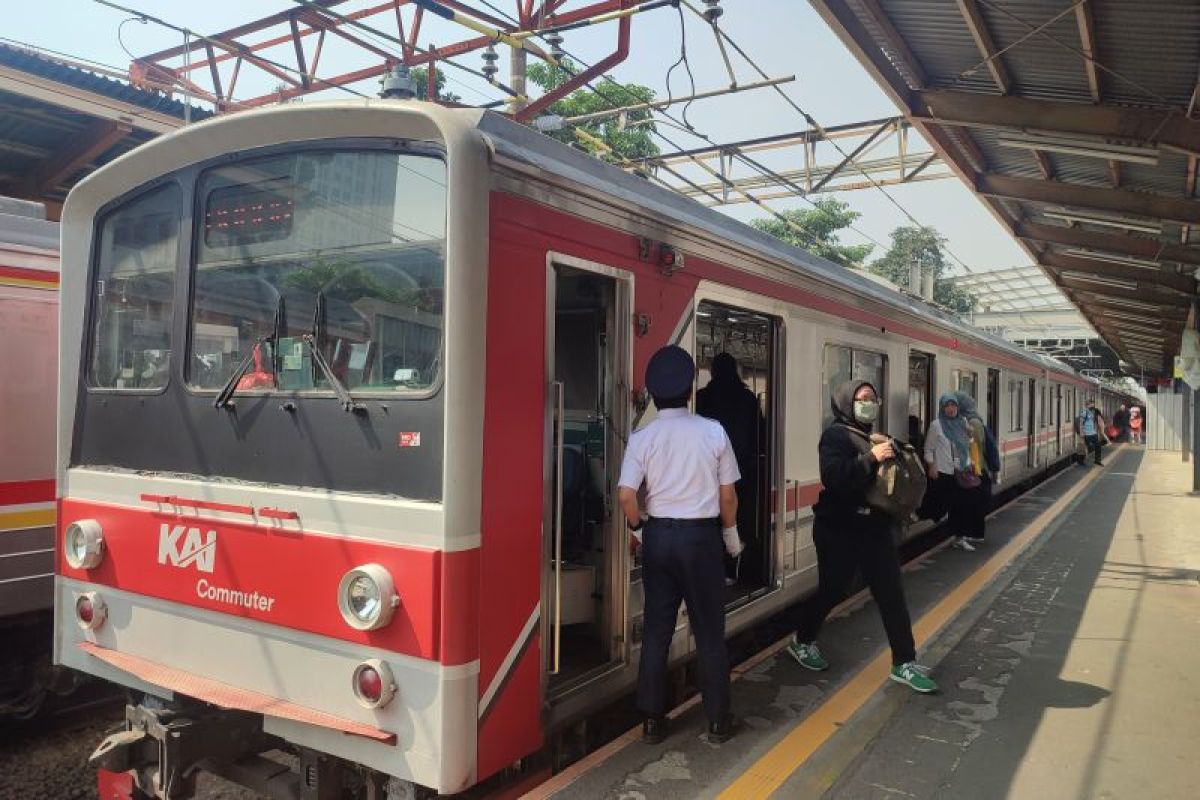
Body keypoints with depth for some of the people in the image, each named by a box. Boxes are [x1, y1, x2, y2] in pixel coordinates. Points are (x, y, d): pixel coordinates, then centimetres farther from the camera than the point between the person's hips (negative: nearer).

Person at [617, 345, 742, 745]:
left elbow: (625, 495, -10)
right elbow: (727, 494, -1)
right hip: (701, 535, -1)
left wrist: (640, 526, 9)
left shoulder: (642, 438, -6)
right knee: (710, 631, 9)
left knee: (656, 629, 10)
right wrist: (731, 534, 14)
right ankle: (718, 720, 18)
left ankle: (652, 719, 18)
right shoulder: (713, 432, -7)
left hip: (659, 535, 2)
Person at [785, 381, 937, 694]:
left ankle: (904, 663, 14)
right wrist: (871, 458, -30)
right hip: (839, 530, -7)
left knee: (892, 594, 5)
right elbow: (833, 478, -28)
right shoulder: (835, 435, -12)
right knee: (832, 590, 6)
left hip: (874, 527, 7)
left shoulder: (870, 435, 13)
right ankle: (801, 642, 30)